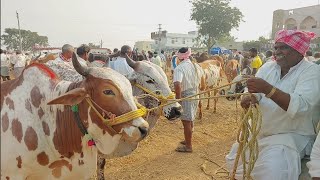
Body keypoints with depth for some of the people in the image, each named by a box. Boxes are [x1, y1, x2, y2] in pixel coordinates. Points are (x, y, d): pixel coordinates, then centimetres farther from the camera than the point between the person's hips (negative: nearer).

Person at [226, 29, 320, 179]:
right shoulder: (267, 68, 4)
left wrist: (267, 89, -41)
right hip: (260, 131, 6)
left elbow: (300, 106, -30)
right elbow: (256, 94, -3)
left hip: (293, 135, -6)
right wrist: (250, 98, -28)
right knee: (235, 161, 10)